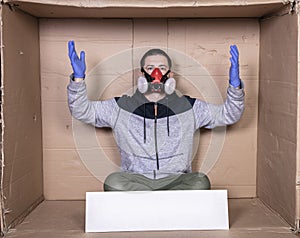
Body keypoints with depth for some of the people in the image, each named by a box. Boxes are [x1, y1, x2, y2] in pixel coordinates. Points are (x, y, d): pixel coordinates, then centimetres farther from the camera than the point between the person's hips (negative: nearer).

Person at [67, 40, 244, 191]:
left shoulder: (189, 108, 11)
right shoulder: (121, 107, 10)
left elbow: (228, 115, 13)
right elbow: (82, 111, 10)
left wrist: (235, 85, -3)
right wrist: (78, 79, -5)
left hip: (176, 180, 1)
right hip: (135, 180, 0)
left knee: (201, 182, -31)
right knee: (113, 182, -32)